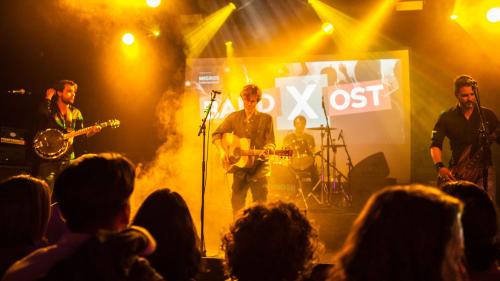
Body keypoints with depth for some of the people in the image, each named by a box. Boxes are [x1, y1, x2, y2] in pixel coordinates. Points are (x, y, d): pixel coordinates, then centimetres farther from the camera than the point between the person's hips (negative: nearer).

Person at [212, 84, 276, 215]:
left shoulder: (266, 119, 1)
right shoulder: (234, 117, 7)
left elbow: (270, 142, -1)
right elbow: (216, 134, 9)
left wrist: (267, 150, -24)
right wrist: (222, 151, -6)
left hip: (259, 167, -2)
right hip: (239, 166, 2)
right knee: (237, 204, 6)